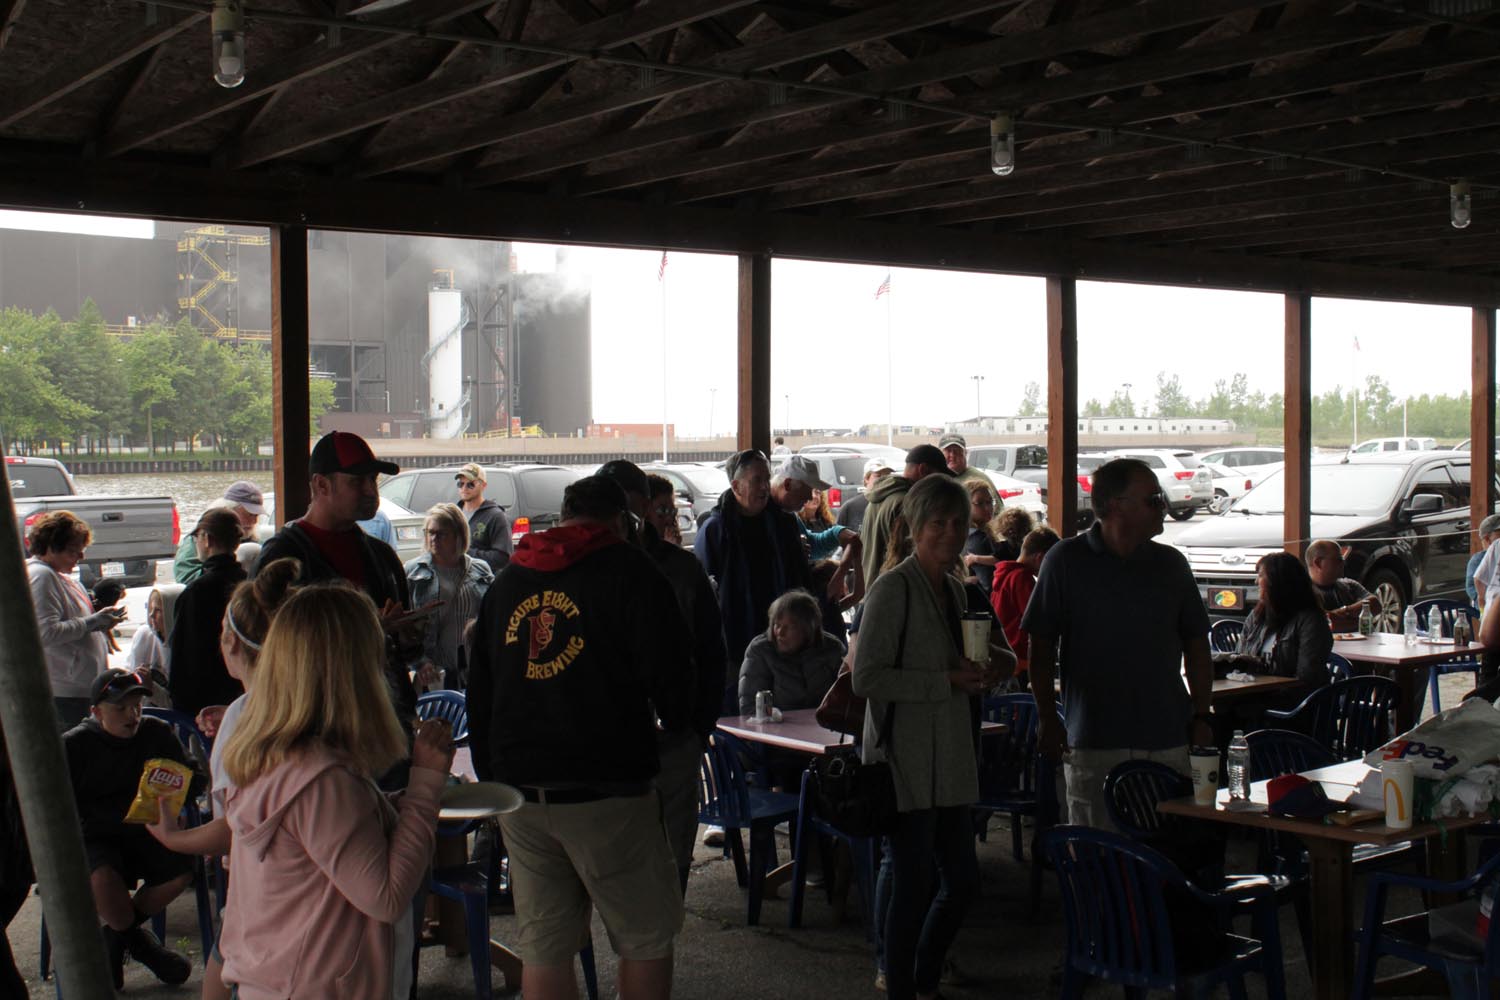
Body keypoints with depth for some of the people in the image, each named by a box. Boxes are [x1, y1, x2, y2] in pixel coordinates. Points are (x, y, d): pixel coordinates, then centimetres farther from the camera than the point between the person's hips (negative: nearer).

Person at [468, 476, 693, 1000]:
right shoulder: (628, 570, -3)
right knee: (646, 939, 7)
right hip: (607, 793, -5)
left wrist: (492, 777, 24)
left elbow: (479, 695, 18)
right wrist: (676, 721, 14)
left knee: (541, 948, 11)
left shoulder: (506, 580, 14)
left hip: (519, 793, 6)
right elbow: (670, 676, -8)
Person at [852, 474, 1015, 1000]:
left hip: (951, 761, 8)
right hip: (906, 762, -8)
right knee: (915, 887, -2)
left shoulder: (954, 588, 14)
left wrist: (992, 663, 4)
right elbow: (866, 677, -19)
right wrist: (948, 681, -18)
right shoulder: (893, 590, -12)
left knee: (962, 880, 13)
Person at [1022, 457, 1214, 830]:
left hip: (1168, 739, 3)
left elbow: (1196, 644, 14)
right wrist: (1047, 718, -4)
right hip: (1094, 740, -3)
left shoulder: (1171, 564, 9)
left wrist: (1201, 716, 7)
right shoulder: (1066, 561, -1)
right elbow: (1042, 647, 0)